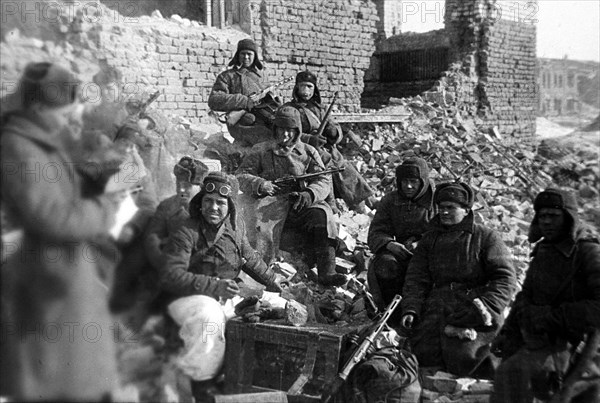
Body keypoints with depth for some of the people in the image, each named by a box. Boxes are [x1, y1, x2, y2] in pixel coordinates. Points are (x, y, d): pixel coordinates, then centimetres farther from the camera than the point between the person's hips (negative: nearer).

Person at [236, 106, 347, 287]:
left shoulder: (308, 152, 17)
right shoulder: (261, 151, 15)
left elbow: (324, 180, 6)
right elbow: (242, 176, 6)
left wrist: (308, 194, -17)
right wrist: (261, 185, -17)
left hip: (302, 208, 1)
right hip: (271, 209, -1)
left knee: (322, 213, -29)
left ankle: (327, 271, -34)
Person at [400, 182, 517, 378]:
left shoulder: (486, 237, 6)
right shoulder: (429, 239, 19)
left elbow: (505, 277, -1)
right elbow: (416, 278, 12)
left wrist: (487, 308, -15)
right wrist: (410, 309, -5)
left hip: (473, 302, -4)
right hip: (437, 304, 4)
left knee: (460, 356, -25)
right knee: (425, 353, -20)